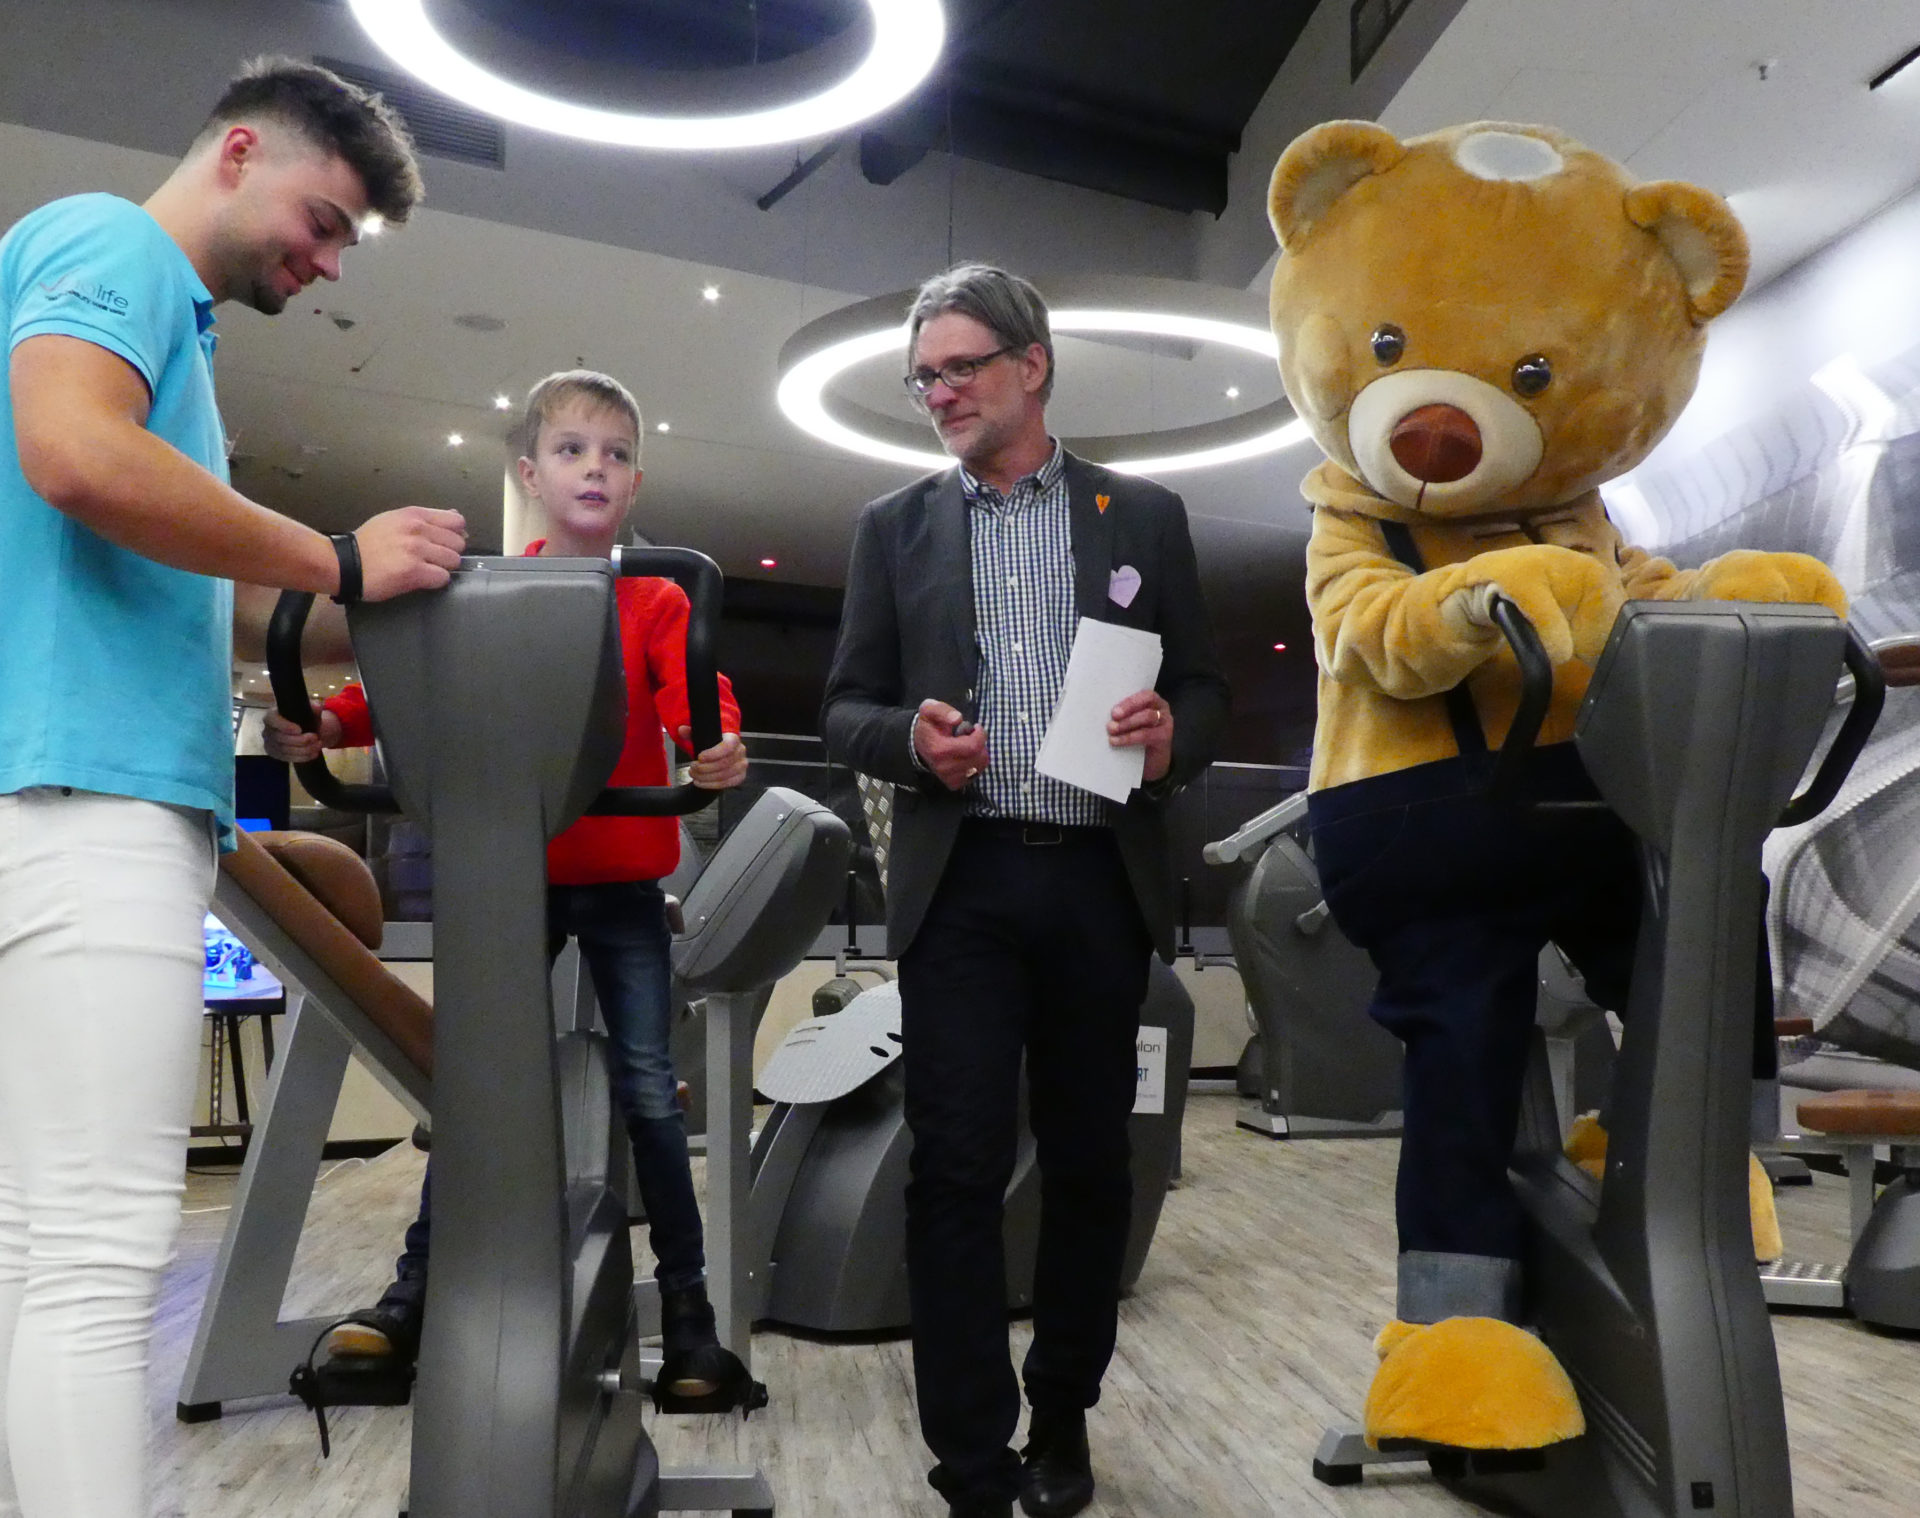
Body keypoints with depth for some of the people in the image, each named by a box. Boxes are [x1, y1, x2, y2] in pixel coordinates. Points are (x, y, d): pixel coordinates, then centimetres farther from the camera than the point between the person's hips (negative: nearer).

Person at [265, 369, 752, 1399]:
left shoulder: (657, 601, 2)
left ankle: (686, 1303, 14)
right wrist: (328, 723, -22)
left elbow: (691, 694, -15)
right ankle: (419, 1286, 24)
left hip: (622, 879, -1)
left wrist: (716, 743, -37)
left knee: (646, 1087, 2)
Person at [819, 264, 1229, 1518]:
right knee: (958, 1170, -1)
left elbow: (1206, 687, 9)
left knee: (1090, 1163, 11)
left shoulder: (1144, 514, 8)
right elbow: (845, 710, 8)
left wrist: (1171, 735, -14)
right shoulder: (895, 527, 10)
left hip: (1102, 882, 1)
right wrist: (910, 737, -13)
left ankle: (1063, 1418, 31)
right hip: (961, 885, 0)